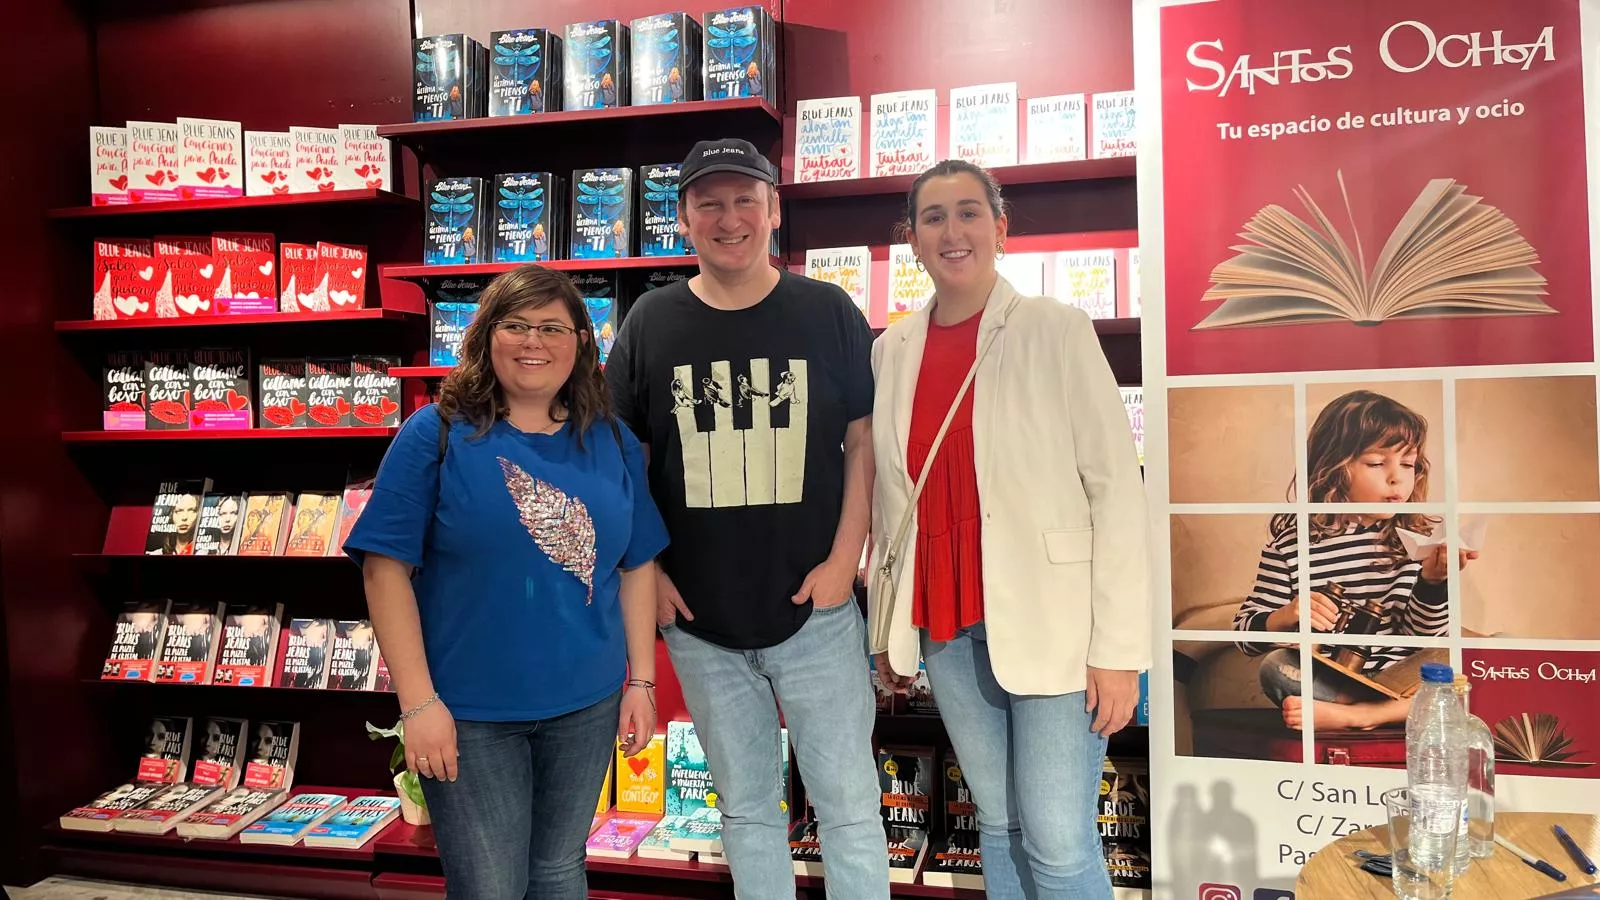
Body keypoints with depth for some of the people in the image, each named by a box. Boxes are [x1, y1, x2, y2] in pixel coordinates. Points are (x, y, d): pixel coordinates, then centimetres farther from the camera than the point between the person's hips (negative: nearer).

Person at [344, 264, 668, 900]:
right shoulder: (437, 434, -9)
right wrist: (418, 702, -14)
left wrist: (641, 681, 5)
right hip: (469, 712, -3)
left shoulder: (613, 443, 3)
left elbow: (637, 567, 8)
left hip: (587, 705, 4)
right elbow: (386, 568, -11)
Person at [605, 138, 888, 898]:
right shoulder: (652, 323, 1)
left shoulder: (828, 313, -3)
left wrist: (844, 559, -8)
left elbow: (865, 439, 0)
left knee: (848, 806, 6)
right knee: (745, 807, 17)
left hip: (814, 609, -2)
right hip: (698, 619, 2)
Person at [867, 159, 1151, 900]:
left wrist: (1118, 646, -12)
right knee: (999, 824, 15)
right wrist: (886, 627, 12)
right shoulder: (892, 349, 6)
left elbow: (1115, 486, -9)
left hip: (1050, 621, -4)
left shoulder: (1056, 330, -7)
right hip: (945, 625, 4)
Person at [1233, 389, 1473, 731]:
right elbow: (1245, 632, -1)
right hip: (1327, 680, -2)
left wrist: (1432, 579, -19)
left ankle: (1350, 714, -24)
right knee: (1276, 667, -28)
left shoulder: (1418, 536, -1)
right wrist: (1286, 617, -22)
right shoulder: (1292, 541, -5)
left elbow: (1427, 637, -1)